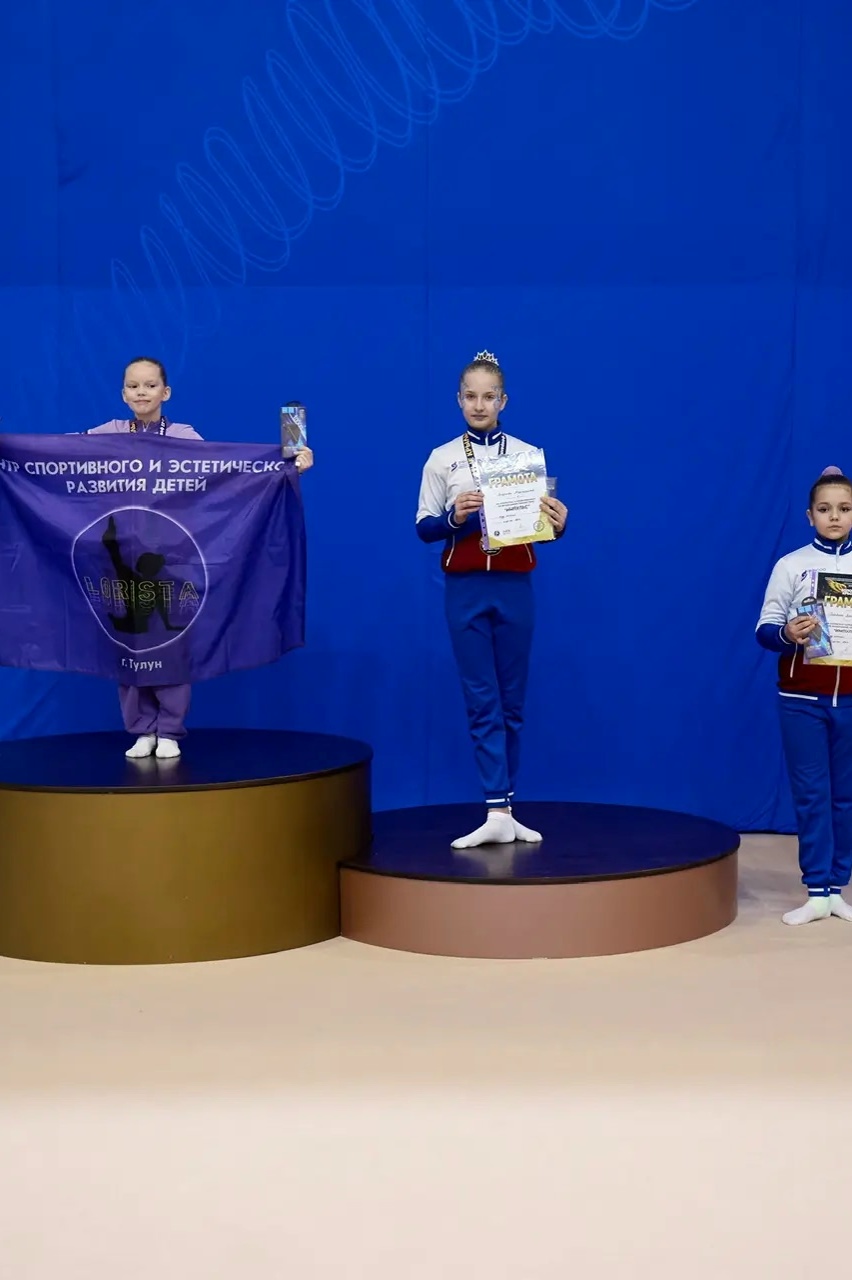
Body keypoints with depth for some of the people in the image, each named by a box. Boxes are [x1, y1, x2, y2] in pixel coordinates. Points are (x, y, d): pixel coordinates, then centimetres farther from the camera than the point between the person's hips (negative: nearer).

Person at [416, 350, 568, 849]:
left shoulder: (528, 454, 3)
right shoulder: (441, 459, 3)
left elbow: (544, 524, 3)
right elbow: (424, 528, 2)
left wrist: (559, 522, -20)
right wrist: (454, 516, -18)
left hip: (514, 587, 1)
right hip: (466, 589, -1)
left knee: (512, 700, 7)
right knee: (482, 700, -2)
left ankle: (503, 809, 15)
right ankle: (499, 813, -4)